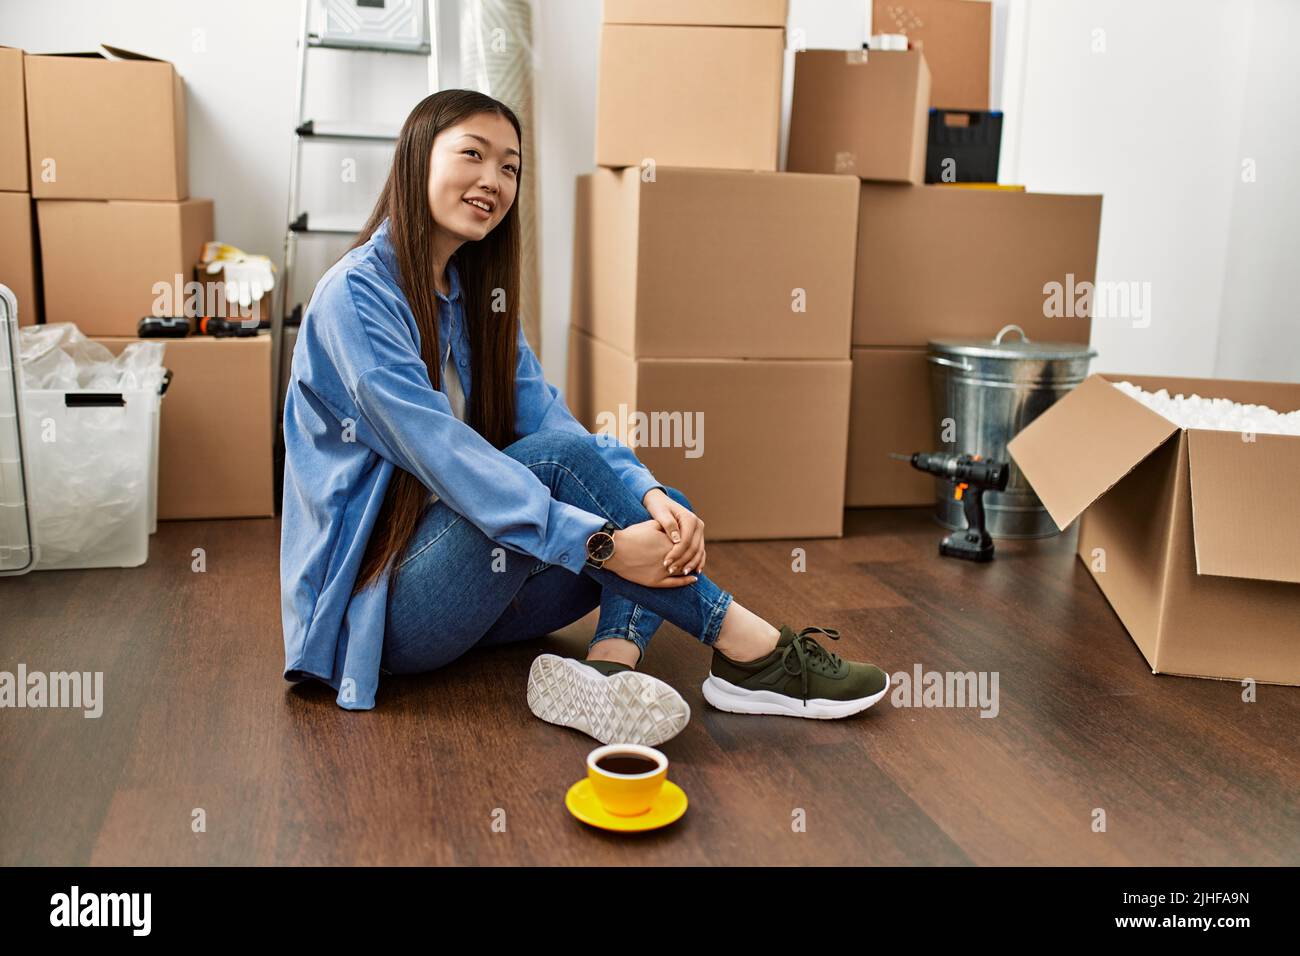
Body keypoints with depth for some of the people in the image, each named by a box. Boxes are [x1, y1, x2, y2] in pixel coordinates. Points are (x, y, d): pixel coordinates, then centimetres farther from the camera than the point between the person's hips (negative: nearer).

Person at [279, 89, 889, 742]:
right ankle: (746, 647, -22)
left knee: (663, 510, -9)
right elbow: (442, 454, -26)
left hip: (466, 582, 8)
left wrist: (647, 494, -22)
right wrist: (601, 542, -32)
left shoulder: (477, 295, 11)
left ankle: (609, 664, -34)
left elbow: (549, 417, -3)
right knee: (559, 463, -28)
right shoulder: (355, 295, -14)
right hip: (382, 607, -7)